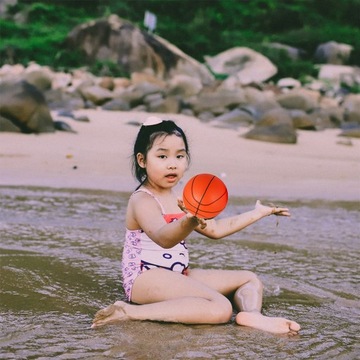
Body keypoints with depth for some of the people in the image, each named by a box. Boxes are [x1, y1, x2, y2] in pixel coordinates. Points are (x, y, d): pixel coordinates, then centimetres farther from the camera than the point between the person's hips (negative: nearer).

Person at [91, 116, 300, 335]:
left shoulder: (180, 199, 14)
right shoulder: (143, 200, -17)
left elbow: (215, 229, 25)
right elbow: (164, 238, -38)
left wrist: (258, 213, 26)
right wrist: (190, 222, -60)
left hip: (179, 276, 10)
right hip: (146, 278, -10)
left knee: (249, 279, 13)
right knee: (221, 309, -30)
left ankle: (252, 315, -22)